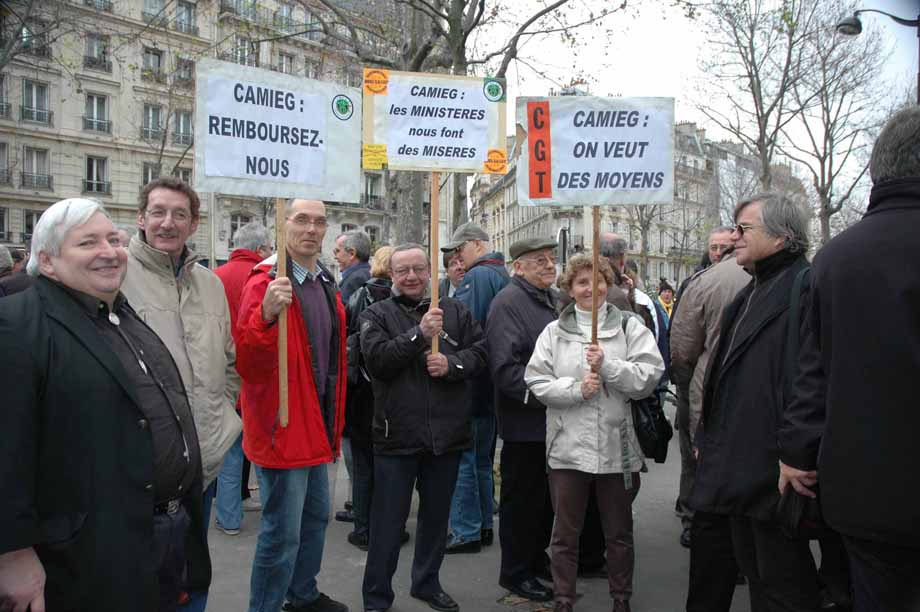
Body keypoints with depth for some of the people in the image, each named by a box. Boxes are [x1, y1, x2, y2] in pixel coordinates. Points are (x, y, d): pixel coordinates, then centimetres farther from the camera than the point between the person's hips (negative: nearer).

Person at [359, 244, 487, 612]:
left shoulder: (455, 311, 6)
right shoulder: (377, 315, -1)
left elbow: (479, 353, 1)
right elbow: (377, 360, -16)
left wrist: (452, 363, -18)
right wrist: (419, 333, -23)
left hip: (447, 433, 3)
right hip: (397, 434, -3)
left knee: (437, 516, 19)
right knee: (388, 521, 6)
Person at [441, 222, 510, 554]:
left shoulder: (478, 275, -14)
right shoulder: (502, 275, 16)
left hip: (472, 384, -10)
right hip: (491, 385, 10)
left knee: (462, 458, -2)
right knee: (482, 458, 17)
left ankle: (466, 532, 5)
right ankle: (483, 525, 27)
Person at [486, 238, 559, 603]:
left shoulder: (552, 299, 12)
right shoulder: (508, 302, -16)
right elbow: (504, 367, -24)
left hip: (553, 419, 8)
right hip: (525, 421, -8)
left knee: (548, 495, 20)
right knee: (523, 499, 6)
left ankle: (537, 558, 39)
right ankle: (515, 572, 23)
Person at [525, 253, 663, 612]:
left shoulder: (630, 327, 2)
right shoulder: (553, 332, 5)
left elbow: (649, 377, -9)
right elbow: (537, 383, -3)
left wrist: (607, 367, -19)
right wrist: (576, 389, -17)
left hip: (617, 446, 0)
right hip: (567, 447, 1)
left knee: (619, 532, 16)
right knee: (565, 532, 11)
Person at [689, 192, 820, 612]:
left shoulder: (805, 290, -16)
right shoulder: (753, 292, 15)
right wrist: (709, 438, 19)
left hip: (771, 475, -9)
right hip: (741, 468, 10)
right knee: (756, 575, 21)